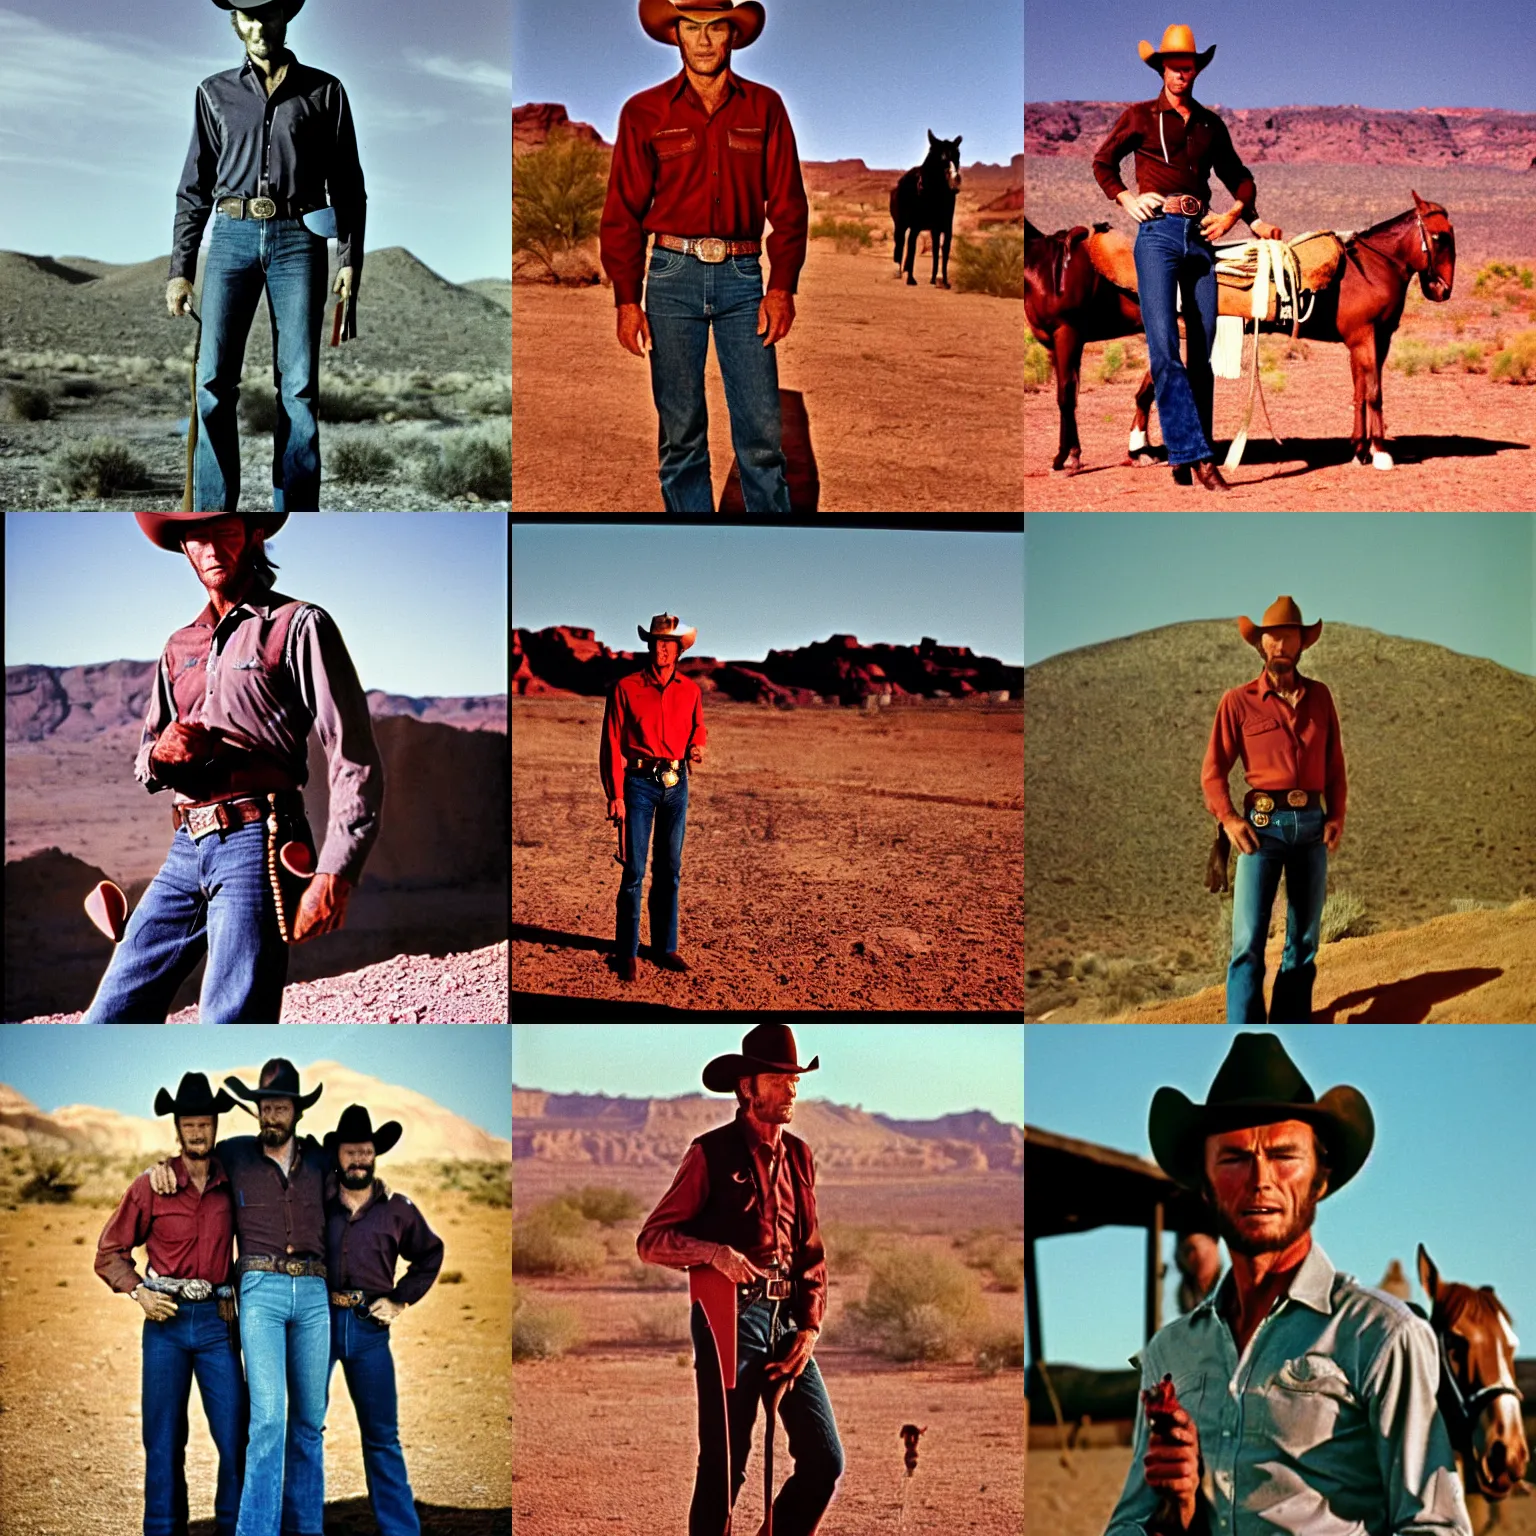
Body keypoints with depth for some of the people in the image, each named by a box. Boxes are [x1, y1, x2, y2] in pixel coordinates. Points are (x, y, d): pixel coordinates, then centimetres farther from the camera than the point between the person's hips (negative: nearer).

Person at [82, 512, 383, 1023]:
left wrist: (336, 872, -16)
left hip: (255, 846, -7)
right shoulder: (179, 647, 21)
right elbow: (144, 764, 26)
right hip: (186, 849, 7)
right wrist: (160, 754, -1)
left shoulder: (298, 626, 1)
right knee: (109, 1019, 2)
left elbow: (355, 759, -6)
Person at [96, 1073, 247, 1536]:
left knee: (235, 1437, -3)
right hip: (167, 1320, -1)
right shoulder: (149, 1187, 1)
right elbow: (109, 1252, 7)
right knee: (164, 1441, 3)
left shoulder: (234, 1183, 5)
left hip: (217, 1321, 1)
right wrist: (138, 1291, -7)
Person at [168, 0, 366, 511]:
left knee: (298, 385, -5)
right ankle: (212, 520, -8)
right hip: (232, 236, 1)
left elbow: (348, 184, 9)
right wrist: (180, 270, 7)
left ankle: (295, 521, 0)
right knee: (213, 380, -11)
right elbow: (194, 187, 14)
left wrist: (350, 260, -1)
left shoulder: (323, 91, 10)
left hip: (298, 238, -1)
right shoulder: (216, 93, 13)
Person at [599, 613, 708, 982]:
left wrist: (697, 747, -2)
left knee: (670, 869, 10)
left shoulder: (690, 690, 7)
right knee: (634, 870, -5)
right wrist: (615, 796, -11)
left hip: (677, 783, 4)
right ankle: (626, 952, 3)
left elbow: (698, 728, 23)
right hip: (640, 782, -4)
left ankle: (665, 946, 20)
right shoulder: (626, 689, -4)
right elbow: (611, 744, -5)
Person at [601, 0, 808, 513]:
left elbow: (788, 205, 7)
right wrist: (627, 301, -1)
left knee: (762, 429, -4)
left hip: (742, 278, 0)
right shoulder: (645, 113, 5)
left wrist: (782, 287, -3)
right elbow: (623, 214, 6)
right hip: (673, 277, 0)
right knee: (681, 430, 3)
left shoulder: (763, 107, 7)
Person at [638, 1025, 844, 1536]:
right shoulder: (711, 1153, -3)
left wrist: (809, 1328, 6)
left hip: (786, 1320, 5)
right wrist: (715, 1252, -20)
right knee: (723, 1469, -1)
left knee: (825, 1460, 1)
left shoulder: (799, 1157, 14)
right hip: (730, 1317, -5)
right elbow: (651, 1239, -4)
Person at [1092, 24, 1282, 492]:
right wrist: (1126, 199, 3)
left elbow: (1238, 176, 25)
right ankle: (1195, 453, -20)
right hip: (1158, 233, -4)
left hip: (1201, 235, 4)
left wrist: (1241, 215, 8)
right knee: (1163, 347, -17)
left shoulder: (1211, 123, 16)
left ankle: (1186, 454, 7)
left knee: (1202, 353, 1)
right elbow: (1102, 162, 17)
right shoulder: (1140, 116, 8)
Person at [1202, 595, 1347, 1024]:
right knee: (1248, 940, -9)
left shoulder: (1319, 696, 10)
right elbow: (1213, 769, 1)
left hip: (1312, 823, 4)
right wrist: (1228, 820, -10)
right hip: (1263, 824, -4)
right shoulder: (1239, 701, 1)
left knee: (1305, 939, 8)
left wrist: (1337, 815, 2)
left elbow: (1335, 764, 13)